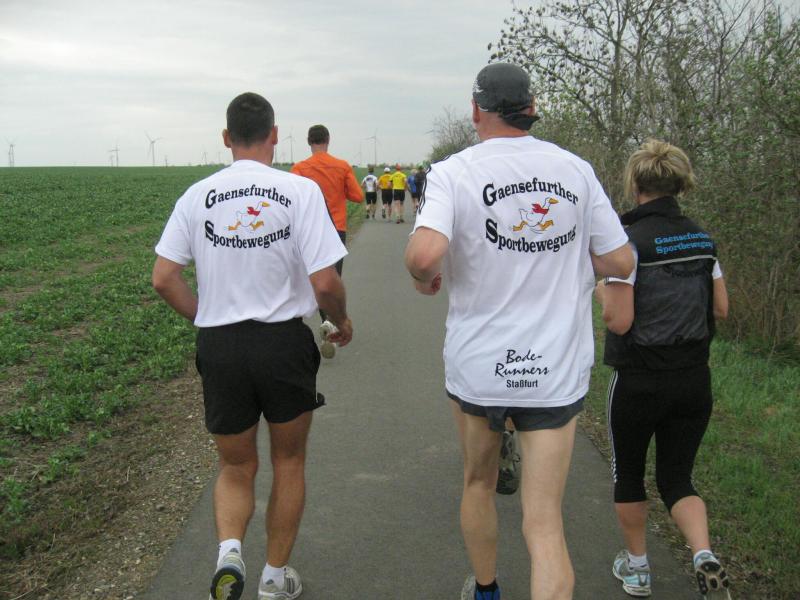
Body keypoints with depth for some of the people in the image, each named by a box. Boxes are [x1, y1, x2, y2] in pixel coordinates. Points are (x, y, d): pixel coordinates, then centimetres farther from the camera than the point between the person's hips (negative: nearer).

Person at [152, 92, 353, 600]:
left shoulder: (198, 196, 0)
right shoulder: (301, 191, -9)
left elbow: (164, 278, -1)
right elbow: (324, 283, -14)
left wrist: (206, 318, 13)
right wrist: (342, 320, 6)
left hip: (219, 347, 2)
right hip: (284, 343, -2)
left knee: (236, 467, 21)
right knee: (289, 463, 19)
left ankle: (229, 550, -3)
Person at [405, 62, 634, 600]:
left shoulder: (453, 172, -10)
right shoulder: (575, 169, -1)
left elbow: (423, 255, -27)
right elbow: (621, 262, 2)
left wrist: (425, 280, -4)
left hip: (477, 363, 0)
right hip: (557, 369, 1)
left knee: (478, 482, 25)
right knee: (545, 523, 5)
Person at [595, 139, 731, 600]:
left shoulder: (630, 240, -16)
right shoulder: (701, 238, 3)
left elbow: (619, 321, -18)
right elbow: (721, 308, 9)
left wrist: (601, 288, 0)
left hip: (640, 381, -5)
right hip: (695, 380, 5)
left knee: (628, 474, 18)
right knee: (677, 478, 17)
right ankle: (705, 556, -6)